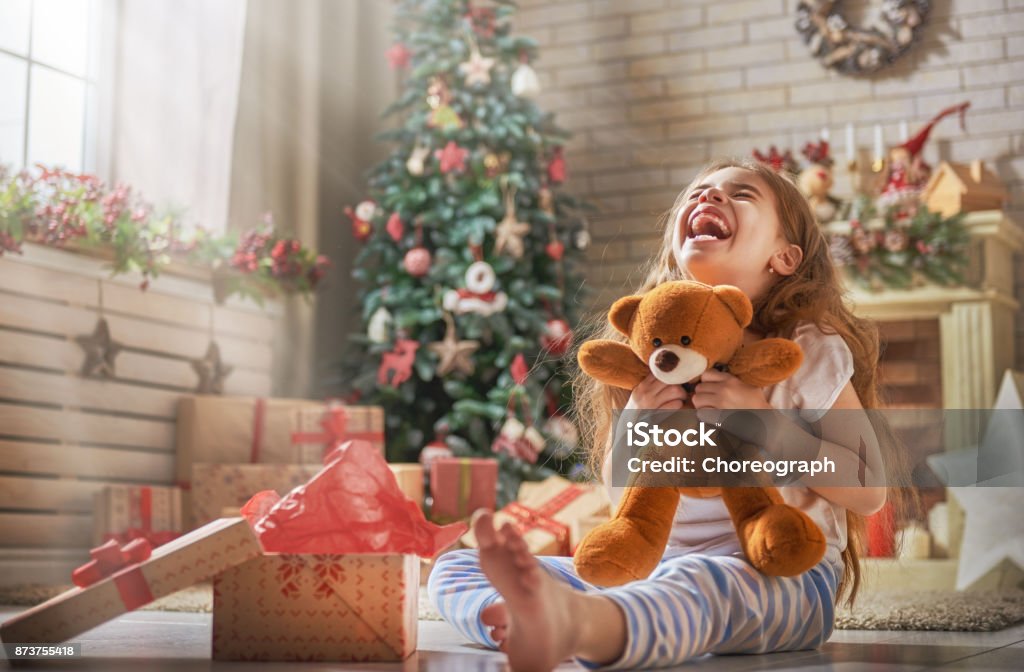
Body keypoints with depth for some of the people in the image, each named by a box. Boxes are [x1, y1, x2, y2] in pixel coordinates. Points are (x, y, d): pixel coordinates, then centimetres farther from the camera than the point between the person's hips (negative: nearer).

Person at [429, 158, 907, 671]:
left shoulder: (807, 352, 1)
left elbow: (869, 492, -4)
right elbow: (621, 493, 14)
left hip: (780, 576, -4)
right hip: (652, 567, 5)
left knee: (692, 581, -42)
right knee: (453, 569, -12)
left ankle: (571, 622, -72)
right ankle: (519, 618, -47)